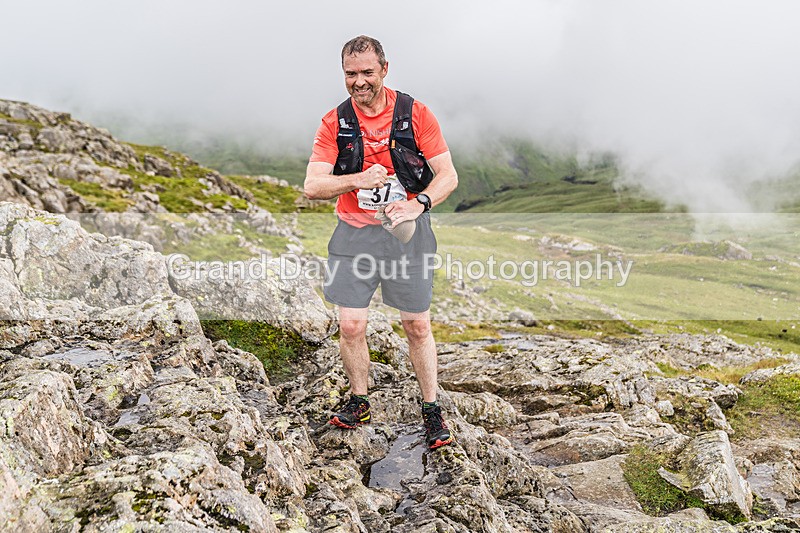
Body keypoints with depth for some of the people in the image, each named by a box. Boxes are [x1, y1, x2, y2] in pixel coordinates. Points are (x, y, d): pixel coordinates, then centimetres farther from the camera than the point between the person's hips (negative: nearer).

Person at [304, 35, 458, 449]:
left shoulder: (415, 114, -5)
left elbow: (448, 176, -7)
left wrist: (418, 204, -25)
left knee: (417, 326, 5)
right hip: (354, 234, 1)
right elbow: (312, 187, -9)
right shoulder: (334, 123, -2)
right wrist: (357, 179, -26)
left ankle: (431, 409, 22)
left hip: (407, 231, -1)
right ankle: (358, 403, 24)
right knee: (351, 326, 1)